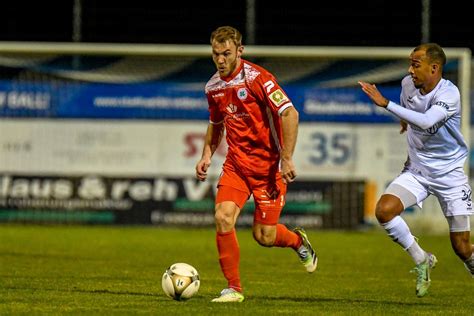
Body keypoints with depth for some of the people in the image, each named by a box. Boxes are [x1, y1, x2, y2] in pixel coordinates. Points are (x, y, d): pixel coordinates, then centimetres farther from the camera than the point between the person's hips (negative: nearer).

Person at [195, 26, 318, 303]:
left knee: (264, 236, -2)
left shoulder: (257, 78, -17)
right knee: (223, 217, -17)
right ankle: (234, 288, -5)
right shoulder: (213, 87, 5)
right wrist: (207, 155, 8)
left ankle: (299, 241, 34)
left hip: (268, 164, -5)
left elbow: (289, 114, -21)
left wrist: (287, 159, -25)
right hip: (236, 163, 5)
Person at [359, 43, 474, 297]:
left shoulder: (449, 93, -24)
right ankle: (421, 260, 0)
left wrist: (385, 104, -41)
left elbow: (427, 122, -41)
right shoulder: (408, 84, -6)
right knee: (384, 210, -21)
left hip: (449, 174, -5)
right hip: (416, 170, 5)